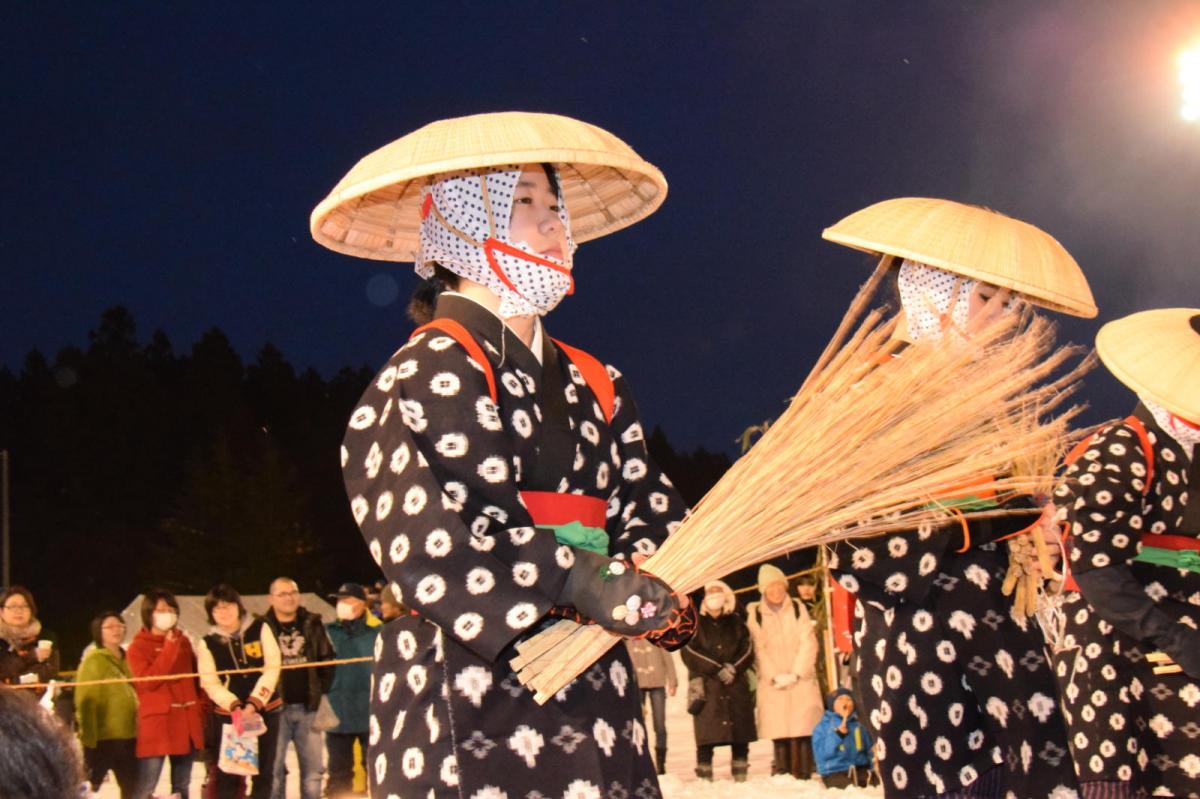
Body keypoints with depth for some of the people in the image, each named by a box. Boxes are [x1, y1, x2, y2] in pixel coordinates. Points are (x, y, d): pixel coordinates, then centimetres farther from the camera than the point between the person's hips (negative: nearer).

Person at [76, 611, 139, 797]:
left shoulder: (124, 660, 15)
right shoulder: (94, 660, -8)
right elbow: (85, 701, -13)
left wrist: (137, 726, 13)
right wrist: (88, 736, -18)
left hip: (127, 735, 7)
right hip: (101, 737, -7)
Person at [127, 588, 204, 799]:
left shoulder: (183, 641, 12)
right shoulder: (138, 647, -4)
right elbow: (147, 681, -18)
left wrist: (202, 709, 7)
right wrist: (169, 648, -18)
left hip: (186, 722, 5)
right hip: (156, 723, -5)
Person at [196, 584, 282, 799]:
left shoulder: (260, 629, -1)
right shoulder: (207, 643, 0)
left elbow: (272, 667, -8)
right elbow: (210, 683, -6)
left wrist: (253, 704, -17)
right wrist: (235, 706, -22)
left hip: (265, 711, 0)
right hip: (228, 715, 0)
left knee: (263, 773, 5)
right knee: (227, 776, -3)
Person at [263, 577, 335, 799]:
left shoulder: (312, 625, 8)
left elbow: (327, 660, 11)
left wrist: (323, 693, 3)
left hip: (308, 707, 3)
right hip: (275, 709, -3)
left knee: (314, 770, 9)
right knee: (274, 770, 2)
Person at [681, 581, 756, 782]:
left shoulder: (735, 622, 16)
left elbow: (747, 647, 9)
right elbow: (689, 652, -4)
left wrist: (733, 667, -9)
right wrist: (717, 669, -11)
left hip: (736, 685, 3)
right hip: (707, 686, -3)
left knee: (740, 734, 1)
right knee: (707, 735, -9)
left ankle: (740, 774, 9)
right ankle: (704, 775, -4)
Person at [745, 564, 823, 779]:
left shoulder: (798, 608, 8)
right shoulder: (754, 614, 6)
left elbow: (808, 643, 2)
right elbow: (759, 649, 1)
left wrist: (795, 674, -8)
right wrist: (775, 677, -9)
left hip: (801, 680, 0)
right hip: (772, 684, 0)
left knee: (802, 729, -9)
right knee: (779, 731, -5)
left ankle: (802, 775, -6)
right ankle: (781, 775, -1)